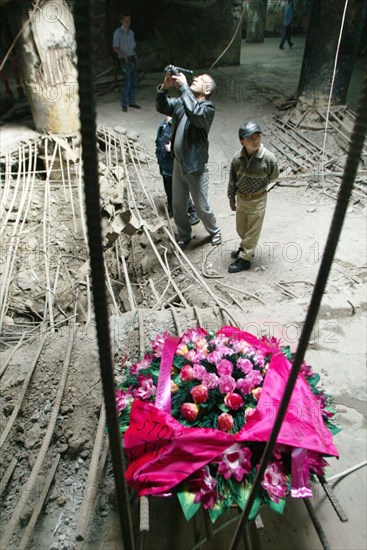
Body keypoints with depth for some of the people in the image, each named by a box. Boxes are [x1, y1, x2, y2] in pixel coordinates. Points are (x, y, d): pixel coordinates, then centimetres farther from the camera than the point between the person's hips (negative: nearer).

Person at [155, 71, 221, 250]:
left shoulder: (208, 107, -15)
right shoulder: (181, 101, 5)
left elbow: (195, 113, -35)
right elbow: (161, 106, -3)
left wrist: (183, 86, -30)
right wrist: (165, 86, -20)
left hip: (196, 167, -6)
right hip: (178, 163, 6)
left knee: (202, 207, 9)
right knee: (178, 205, 16)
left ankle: (214, 232, 35)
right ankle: (184, 235, 37)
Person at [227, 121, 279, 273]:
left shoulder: (268, 158, -21)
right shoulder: (237, 158, -12)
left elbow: (274, 176, -2)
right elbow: (232, 180, 1)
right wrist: (231, 199, 8)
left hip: (257, 200, -4)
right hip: (240, 198, 4)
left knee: (252, 231, 7)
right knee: (241, 229, 19)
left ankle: (244, 259, 18)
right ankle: (245, 248, 43)